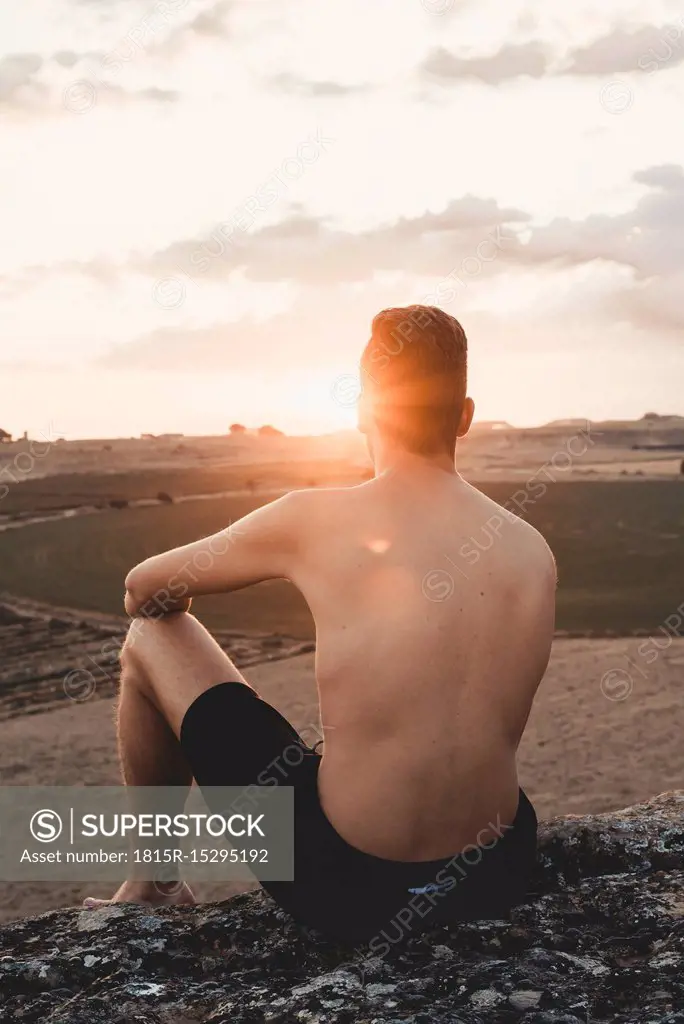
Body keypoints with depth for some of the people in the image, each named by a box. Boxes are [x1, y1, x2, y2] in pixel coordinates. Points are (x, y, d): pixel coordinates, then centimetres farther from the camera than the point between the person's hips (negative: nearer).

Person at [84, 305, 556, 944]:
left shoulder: (316, 520, -12)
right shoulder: (534, 553, -1)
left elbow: (144, 589, 4)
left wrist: (164, 602, 27)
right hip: (500, 880, 5)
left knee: (149, 641, 12)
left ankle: (150, 880, 30)